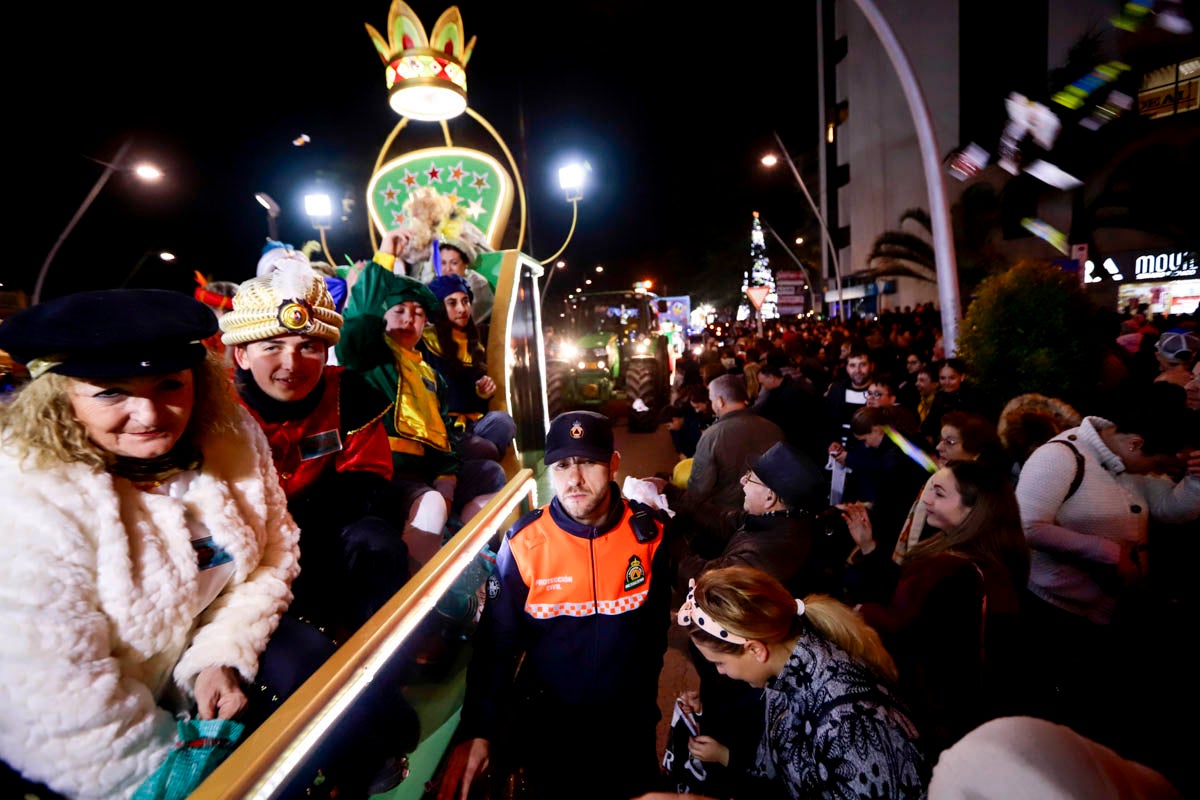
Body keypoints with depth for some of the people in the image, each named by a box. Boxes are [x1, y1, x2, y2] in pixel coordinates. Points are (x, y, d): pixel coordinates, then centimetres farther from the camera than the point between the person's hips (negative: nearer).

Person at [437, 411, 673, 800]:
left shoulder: (648, 532, -16)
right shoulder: (524, 543, -20)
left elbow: (656, 621, -3)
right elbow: (496, 641, -12)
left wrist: (645, 693, 4)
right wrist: (477, 730, -18)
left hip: (628, 712, 2)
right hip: (548, 716, -1)